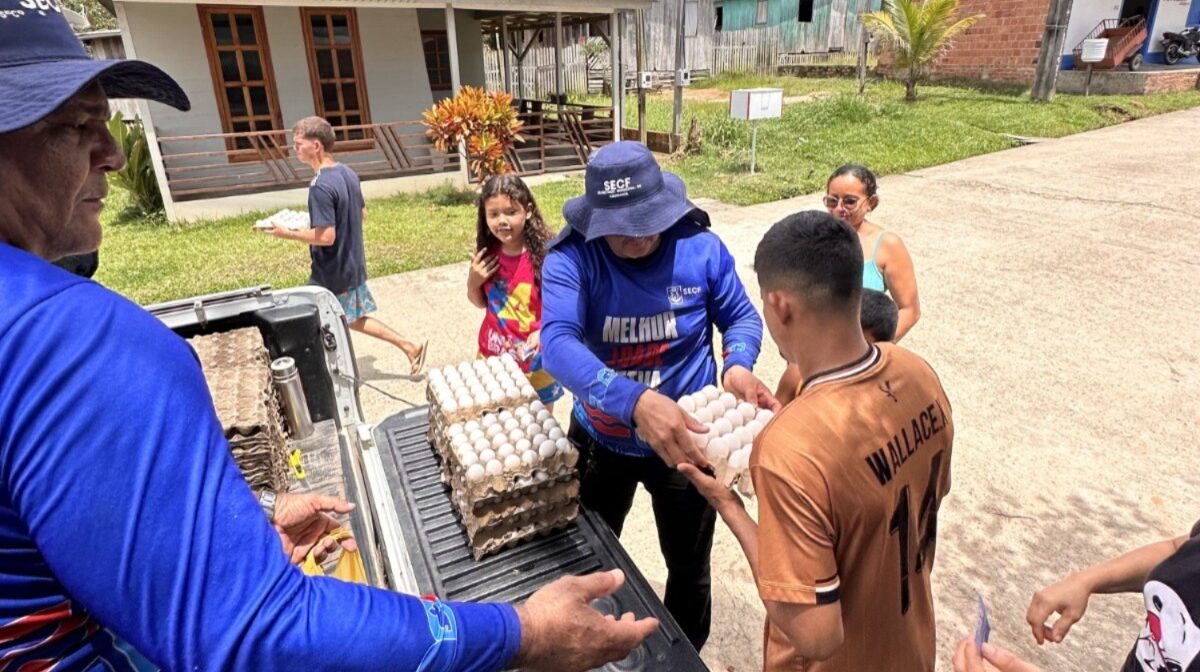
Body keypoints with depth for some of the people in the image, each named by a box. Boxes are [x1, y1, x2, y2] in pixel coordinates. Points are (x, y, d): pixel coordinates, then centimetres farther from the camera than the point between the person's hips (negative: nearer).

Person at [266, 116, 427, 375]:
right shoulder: (347, 173, 3)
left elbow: (326, 237, -26)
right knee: (354, 319, 22)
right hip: (353, 265, 9)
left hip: (332, 273, -8)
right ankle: (410, 347, 19)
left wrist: (289, 234, -13)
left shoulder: (320, 187, -24)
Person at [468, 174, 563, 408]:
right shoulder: (487, 254, -4)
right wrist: (473, 282, -10)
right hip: (492, 355, 4)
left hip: (535, 361, -3)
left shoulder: (545, 255, -18)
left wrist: (544, 331, -29)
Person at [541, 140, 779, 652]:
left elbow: (741, 316, -1)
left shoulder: (700, 247, -16)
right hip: (600, 440, 1)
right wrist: (635, 402, -51)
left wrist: (739, 365, -24)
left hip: (685, 440, 0)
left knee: (689, 568, 21)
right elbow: (557, 345, -35)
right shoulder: (570, 258, -21)